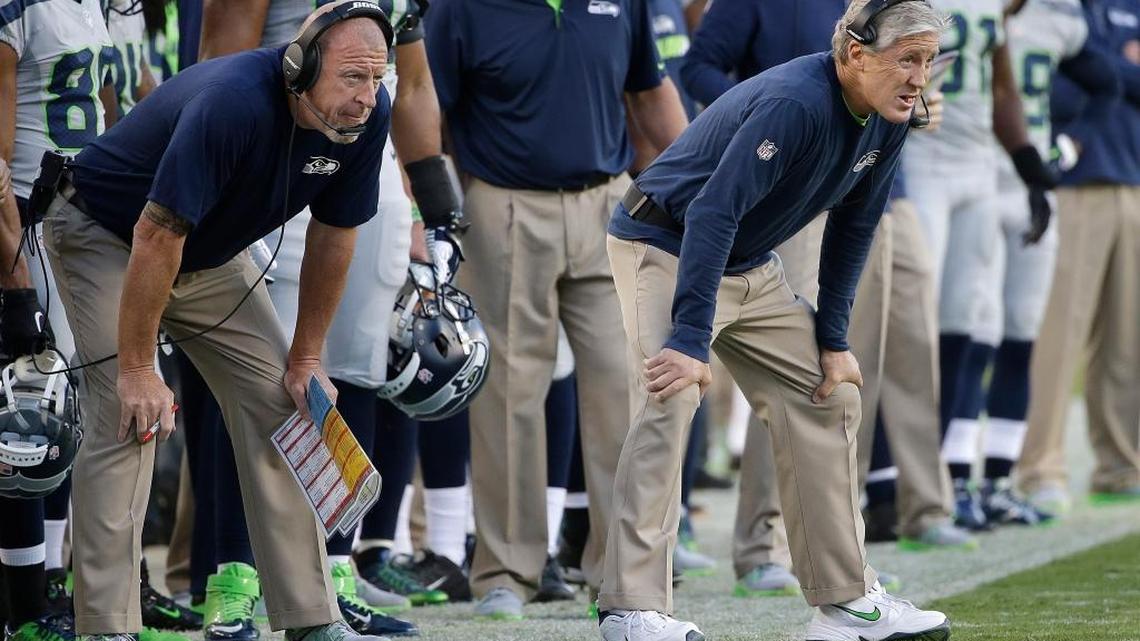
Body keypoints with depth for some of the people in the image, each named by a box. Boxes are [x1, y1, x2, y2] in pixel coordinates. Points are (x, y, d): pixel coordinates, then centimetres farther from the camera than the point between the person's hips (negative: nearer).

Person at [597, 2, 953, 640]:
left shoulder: (888, 121, -5)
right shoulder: (796, 104, -31)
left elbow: (853, 228, 7)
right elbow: (713, 213, -35)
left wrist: (833, 341, 4)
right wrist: (690, 341, -39)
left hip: (751, 270, 9)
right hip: (666, 247, -9)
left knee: (830, 395, 8)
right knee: (671, 402, -25)